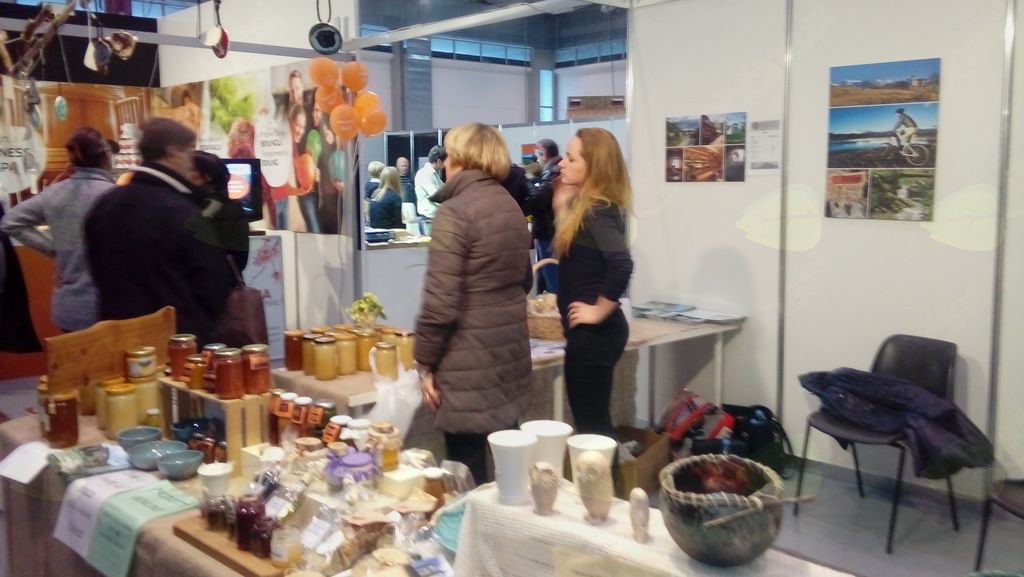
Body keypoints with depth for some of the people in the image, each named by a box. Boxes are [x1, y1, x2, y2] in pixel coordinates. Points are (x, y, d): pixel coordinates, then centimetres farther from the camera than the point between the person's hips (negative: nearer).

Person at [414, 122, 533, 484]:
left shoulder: (455, 212, -13)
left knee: (467, 470, 1)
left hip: (470, 358, -8)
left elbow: (440, 302, -18)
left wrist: (425, 364, -9)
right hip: (511, 350, 8)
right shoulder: (511, 206, 12)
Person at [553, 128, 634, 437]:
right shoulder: (588, 208, 11)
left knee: (590, 424, -1)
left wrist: (599, 310, -20)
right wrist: (562, 207, 9)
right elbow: (579, 260, 17)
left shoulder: (598, 212, -18)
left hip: (594, 332, -10)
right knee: (593, 421, 17)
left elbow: (621, 265, -32)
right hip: (588, 331, 10)